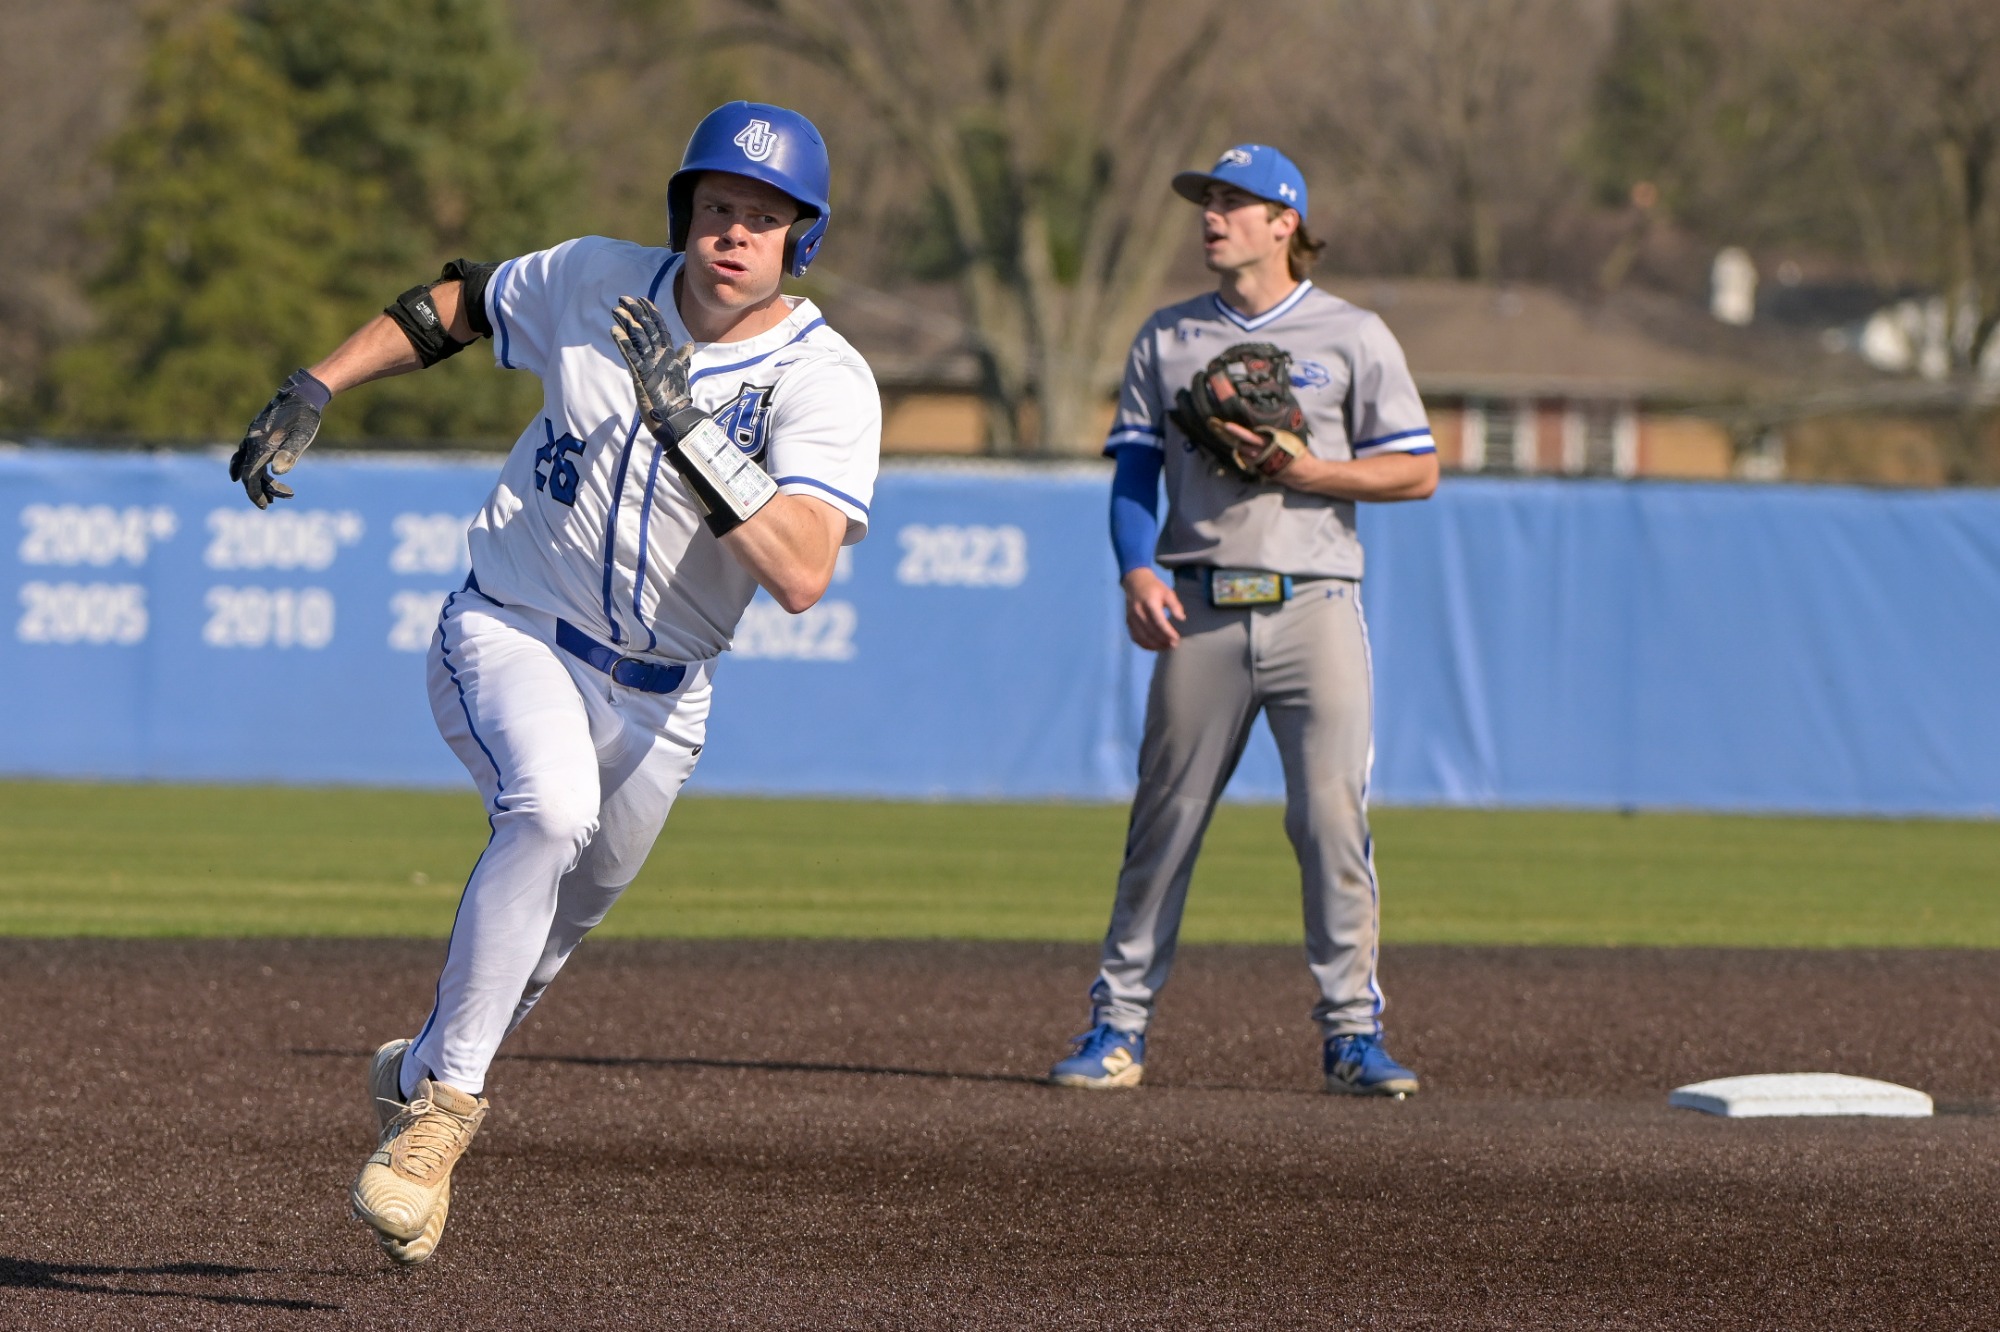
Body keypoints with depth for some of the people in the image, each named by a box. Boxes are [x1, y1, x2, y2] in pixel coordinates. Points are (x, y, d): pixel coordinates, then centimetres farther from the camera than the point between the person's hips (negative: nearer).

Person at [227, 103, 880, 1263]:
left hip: (657, 701, 2)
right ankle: (447, 1099, -26)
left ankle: (422, 1078, 46)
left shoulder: (827, 383, -18)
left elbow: (802, 576, -32)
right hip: (508, 635, -2)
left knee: (557, 925, 16)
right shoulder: (598, 282, -9)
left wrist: (687, 423, -39)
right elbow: (456, 304, 11)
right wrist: (310, 393, 3)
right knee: (552, 807, -32)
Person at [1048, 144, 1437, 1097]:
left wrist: (1304, 468, -9)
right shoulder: (1167, 339, 14)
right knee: (1165, 815, 1)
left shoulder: (1354, 338, 7)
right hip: (1201, 611, 2)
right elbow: (1134, 470, 10)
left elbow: (1418, 472, 5)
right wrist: (1137, 573, -7)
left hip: (1315, 607, -2)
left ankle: (1352, 1033, -4)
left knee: (1334, 817, -9)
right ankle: (1119, 1025, 7)